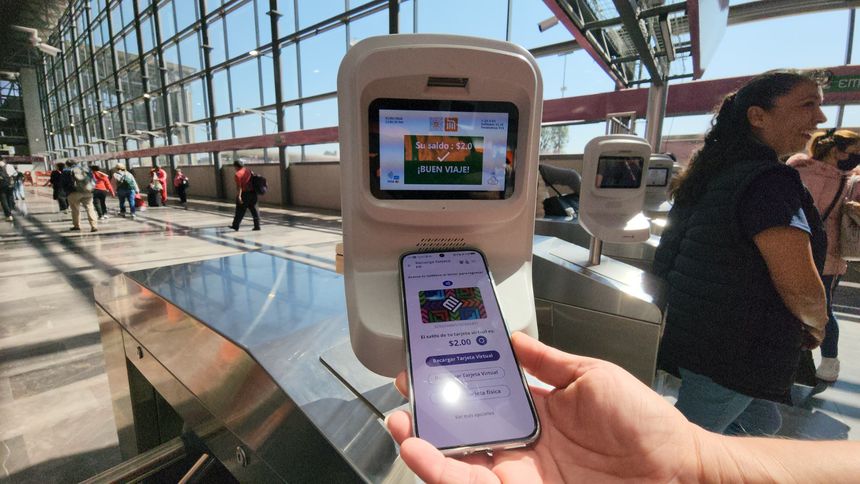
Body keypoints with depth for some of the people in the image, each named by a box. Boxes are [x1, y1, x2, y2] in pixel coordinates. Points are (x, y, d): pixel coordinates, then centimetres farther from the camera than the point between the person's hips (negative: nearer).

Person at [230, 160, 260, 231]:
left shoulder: (238, 174, -10)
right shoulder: (248, 171, 11)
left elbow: (239, 186, -17)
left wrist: (239, 196, -20)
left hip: (244, 194, -6)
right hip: (253, 193, 6)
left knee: (240, 211, 5)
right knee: (254, 210, 7)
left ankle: (235, 226, 17)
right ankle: (257, 226, 5)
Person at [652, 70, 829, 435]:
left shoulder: (715, 174, 9)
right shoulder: (769, 180, -20)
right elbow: (800, 287, -24)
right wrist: (816, 326, -1)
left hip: (693, 332, 9)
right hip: (731, 349, -9)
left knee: (761, 423, 28)